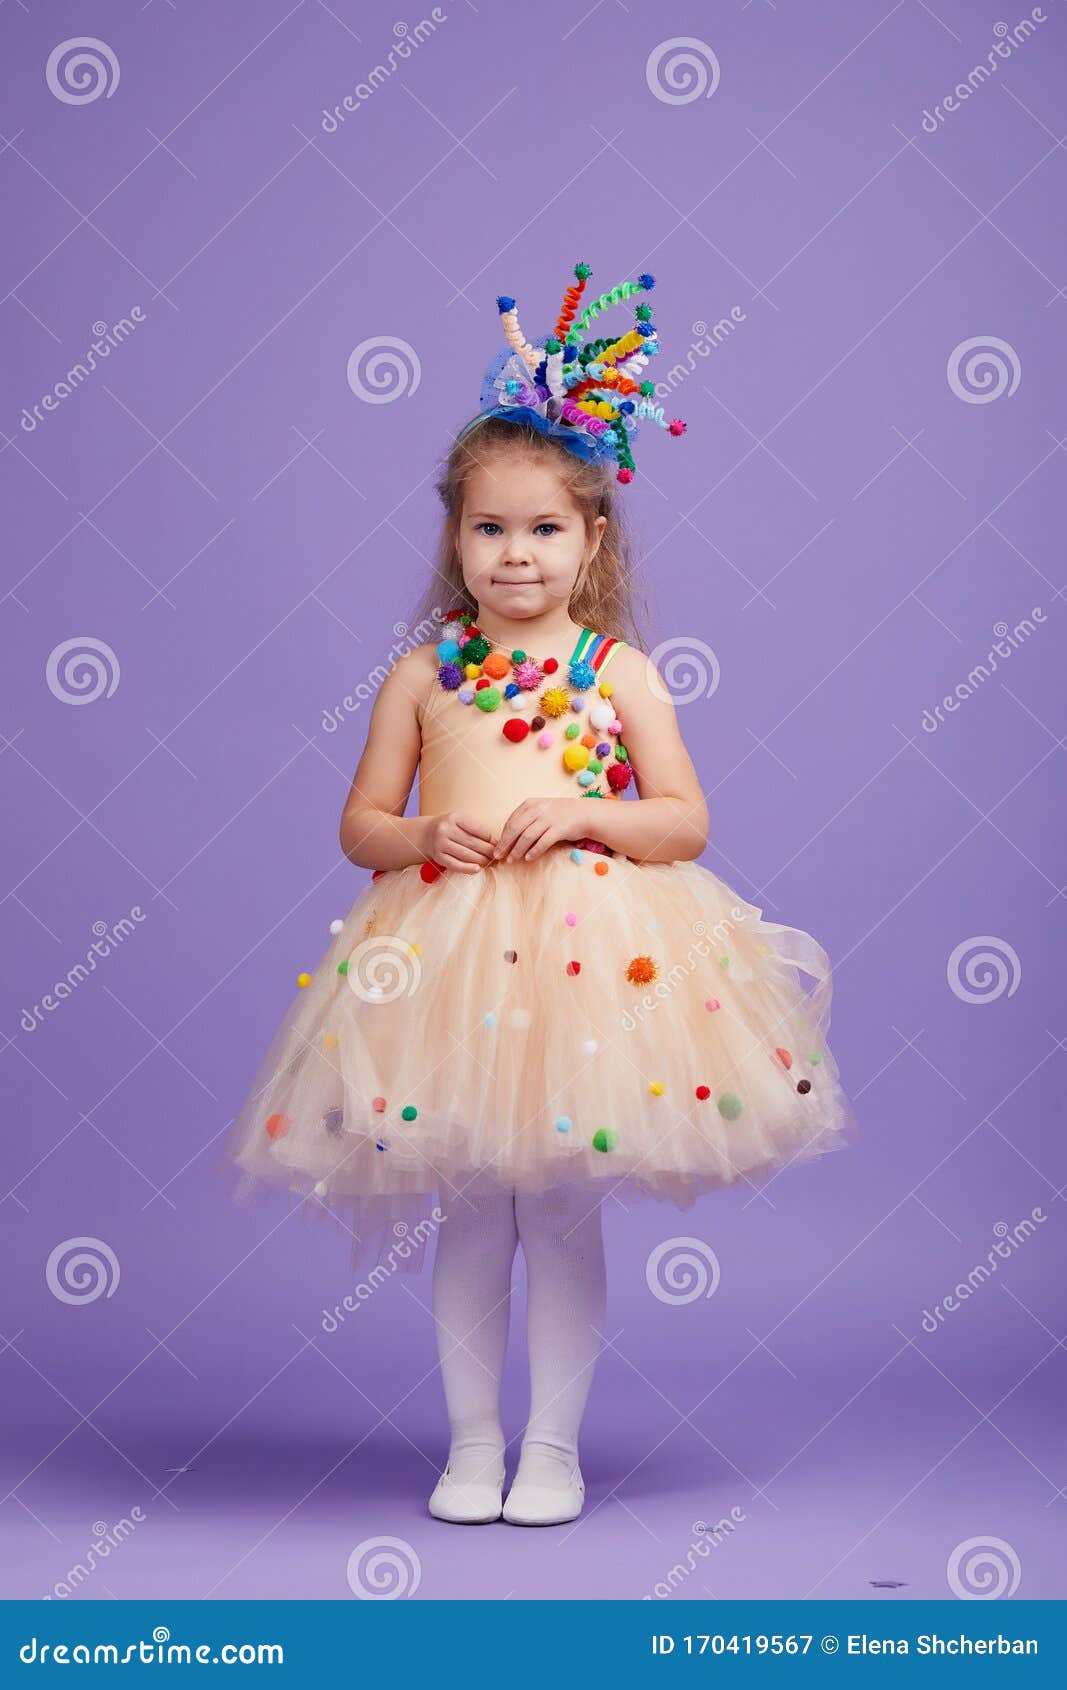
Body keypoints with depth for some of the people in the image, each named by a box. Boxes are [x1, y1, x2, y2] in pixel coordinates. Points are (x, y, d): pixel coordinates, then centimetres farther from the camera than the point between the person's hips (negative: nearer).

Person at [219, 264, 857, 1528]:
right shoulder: (424, 672, 6)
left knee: (564, 1213, 5)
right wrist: (424, 836, -12)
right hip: (447, 956, 1)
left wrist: (581, 811, -14)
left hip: (592, 949, -1)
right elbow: (360, 823, 9)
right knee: (468, 1215, 8)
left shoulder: (620, 672, 2)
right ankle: (472, 1439, 22)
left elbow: (685, 824, 1)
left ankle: (552, 1445, 19)